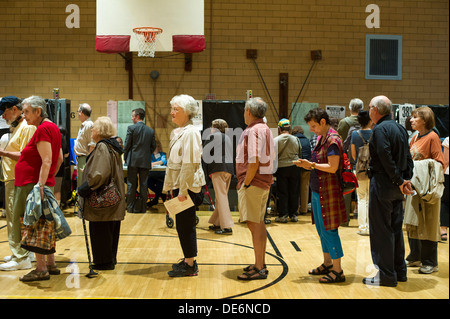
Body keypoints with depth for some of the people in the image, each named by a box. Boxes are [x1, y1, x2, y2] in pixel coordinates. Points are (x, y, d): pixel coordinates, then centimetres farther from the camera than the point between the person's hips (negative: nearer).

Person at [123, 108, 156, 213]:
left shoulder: (131, 128, -7)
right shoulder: (151, 131, 4)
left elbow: (127, 144, -6)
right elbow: (153, 146, 6)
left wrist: (125, 157, 7)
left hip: (133, 161, -3)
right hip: (145, 161, 3)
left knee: (131, 184, 6)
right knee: (143, 185, 8)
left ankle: (130, 207, 9)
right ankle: (142, 207, 11)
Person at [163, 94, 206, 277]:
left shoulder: (190, 132, -16)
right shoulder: (177, 132, 14)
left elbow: (189, 164, -21)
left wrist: (183, 190, -21)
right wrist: (172, 187, 18)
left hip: (188, 186, -9)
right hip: (179, 185, 9)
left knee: (185, 225, -3)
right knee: (184, 224, 15)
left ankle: (190, 266, 7)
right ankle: (188, 260, 26)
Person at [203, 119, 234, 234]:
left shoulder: (214, 136, 0)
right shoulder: (227, 138, 24)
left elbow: (205, 152, -1)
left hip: (218, 168, -8)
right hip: (229, 169, 8)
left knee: (221, 196, -10)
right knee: (222, 196, 15)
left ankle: (227, 226, -15)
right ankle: (217, 223, 21)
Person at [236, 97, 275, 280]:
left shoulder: (253, 131, -15)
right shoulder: (266, 129, 15)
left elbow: (254, 160, -24)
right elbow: (271, 157, 18)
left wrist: (246, 183, -18)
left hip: (253, 182, -10)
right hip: (264, 180, 11)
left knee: (254, 224, -7)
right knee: (259, 222, 17)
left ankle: (259, 269, -4)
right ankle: (261, 264, 26)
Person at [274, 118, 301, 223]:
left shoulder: (276, 140, -7)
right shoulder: (296, 140, 1)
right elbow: (300, 154, 9)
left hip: (281, 168, -2)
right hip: (294, 167, 2)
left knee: (282, 192, 4)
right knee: (294, 192, 9)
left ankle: (283, 215, 3)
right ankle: (293, 214, 13)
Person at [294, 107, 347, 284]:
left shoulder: (333, 140, -15)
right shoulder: (321, 138, 14)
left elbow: (332, 167, -21)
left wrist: (312, 164, -17)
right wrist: (308, 165, 4)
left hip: (328, 191, -10)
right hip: (317, 190, 10)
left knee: (329, 229, -5)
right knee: (321, 228, 16)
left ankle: (338, 271, 2)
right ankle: (327, 264, 28)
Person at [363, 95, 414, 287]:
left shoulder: (380, 129, -14)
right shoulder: (400, 129, 13)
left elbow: (386, 158, -21)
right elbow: (407, 157, 11)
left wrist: (398, 181, -15)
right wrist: (406, 179, 6)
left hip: (382, 185, -9)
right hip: (397, 187, 9)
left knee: (381, 230, -2)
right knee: (395, 228, 16)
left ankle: (386, 275, 2)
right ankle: (399, 270, 23)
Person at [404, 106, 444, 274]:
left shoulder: (432, 137, -11)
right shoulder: (414, 138, 13)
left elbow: (439, 162, -13)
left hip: (427, 187, -8)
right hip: (414, 186, 8)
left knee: (427, 224, -1)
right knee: (412, 223, 13)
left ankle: (430, 262, 9)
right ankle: (415, 257, 25)